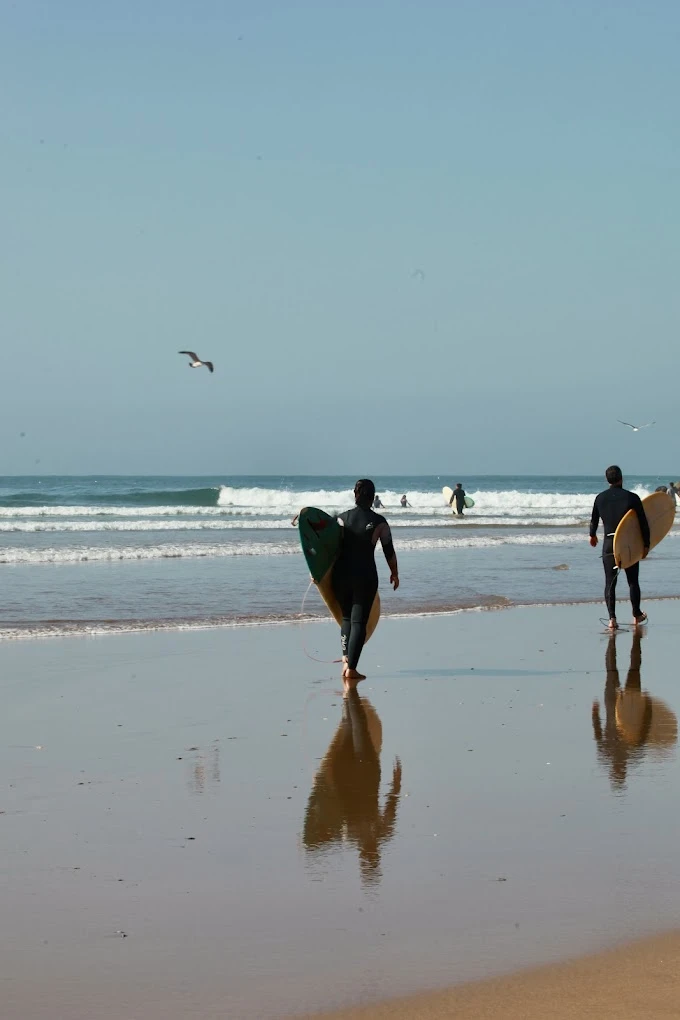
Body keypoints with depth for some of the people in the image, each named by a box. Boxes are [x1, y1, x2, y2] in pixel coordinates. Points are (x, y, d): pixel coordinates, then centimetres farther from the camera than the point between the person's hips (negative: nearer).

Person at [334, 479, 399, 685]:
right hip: (366, 577, -2)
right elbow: (389, 551, 0)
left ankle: (346, 660, 8)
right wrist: (394, 573, 16)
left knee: (346, 617, 19)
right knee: (359, 621, 0)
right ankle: (351, 669, -7)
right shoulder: (379, 522, -5)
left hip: (341, 575, 2)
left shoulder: (342, 519, 0)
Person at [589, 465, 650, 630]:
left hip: (609, 544, 1)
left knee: (610, 582, 4)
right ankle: (636, 615, 27)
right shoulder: (632, 498, -9)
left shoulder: (600, 498, -1)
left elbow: (594, 520, 15)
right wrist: (646, 545, 2)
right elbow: (644, 523, -8)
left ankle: (612, 618, -8)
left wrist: (592, 535, 34)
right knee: (633, 581, 14)